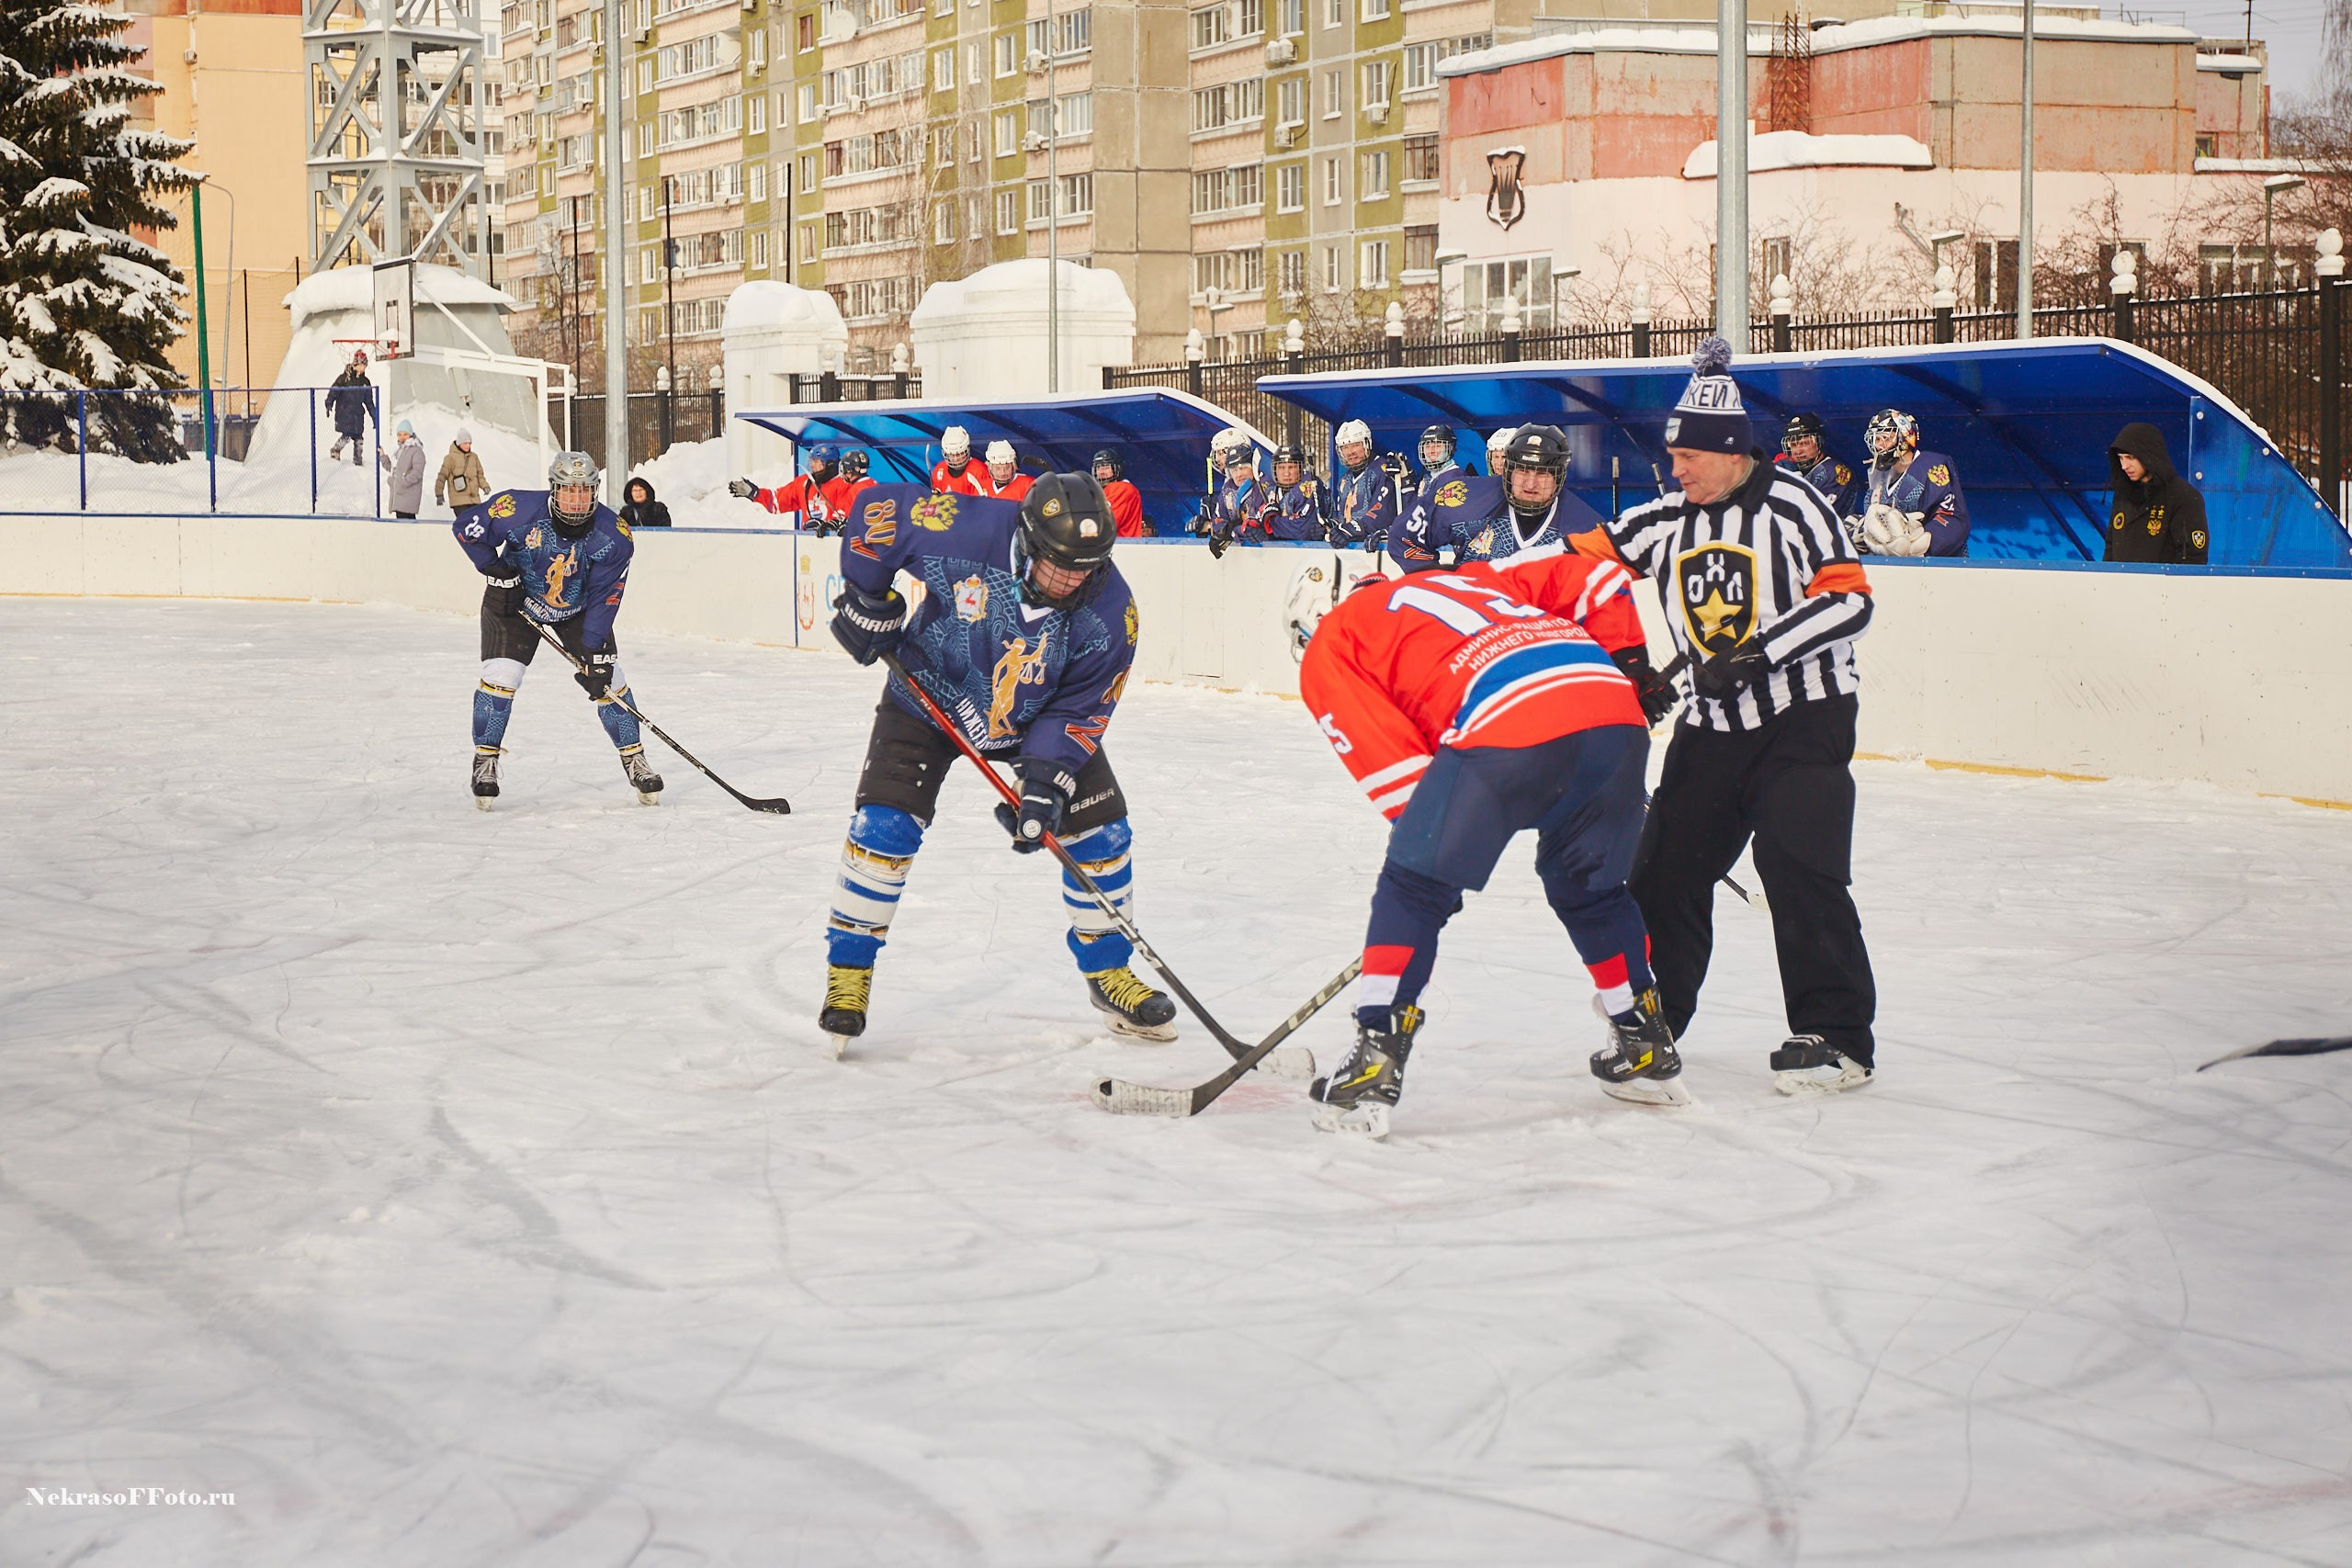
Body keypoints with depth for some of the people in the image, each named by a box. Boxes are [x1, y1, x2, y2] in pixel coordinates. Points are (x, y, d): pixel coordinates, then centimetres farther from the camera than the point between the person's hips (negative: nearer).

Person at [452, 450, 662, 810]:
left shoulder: (612, 535, -25)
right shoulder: (520, 510, -30)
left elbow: (604, 597, -20)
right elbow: (466, 527, -16)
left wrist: (594, 649, -25)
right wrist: (497, 571, -19)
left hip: (578, 609, 1)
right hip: (515, 601, -1)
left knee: (606, 679, -4)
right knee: (501, 675, -13)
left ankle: (634, 758, 12)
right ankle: (485, 761, 2)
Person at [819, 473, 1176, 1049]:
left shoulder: (1111, 612, -26)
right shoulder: (966, 531, -35)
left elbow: (1080, 710, -19)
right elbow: (877, 508, -20)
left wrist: (1045, 779, -30)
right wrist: (866, 601, -14)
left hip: (1036, 716, 2)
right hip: (930, 696, -2)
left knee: (1100, 828, -3)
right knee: (884, 824, -15)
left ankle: (1108, 971, 17)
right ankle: (848, 974, 1)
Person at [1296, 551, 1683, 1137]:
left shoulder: (1332, 642, 22)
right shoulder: (1473, 579, 39)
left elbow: (1390, 760, 11)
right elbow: (1594, 577, 29)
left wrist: (1435, 843, 19)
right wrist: (1629, 665, 30)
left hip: (1509, 726, -6)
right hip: (1615, 713, 6)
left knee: (1413, 887, 9)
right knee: (1590, 886, 29)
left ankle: (1373, 1071, 2)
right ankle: (1648, 1051, 37)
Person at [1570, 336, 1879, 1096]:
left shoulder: (1791, 505, -11)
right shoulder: (1665, 520, 6)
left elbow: (1848, 599, -16)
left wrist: (1759, 654, -23)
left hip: (1804, 718, -6)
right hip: (1713, 724, 6)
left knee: (1799, 867, -17)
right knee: (1664, 868, 7)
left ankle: (1836, 1035, -11)